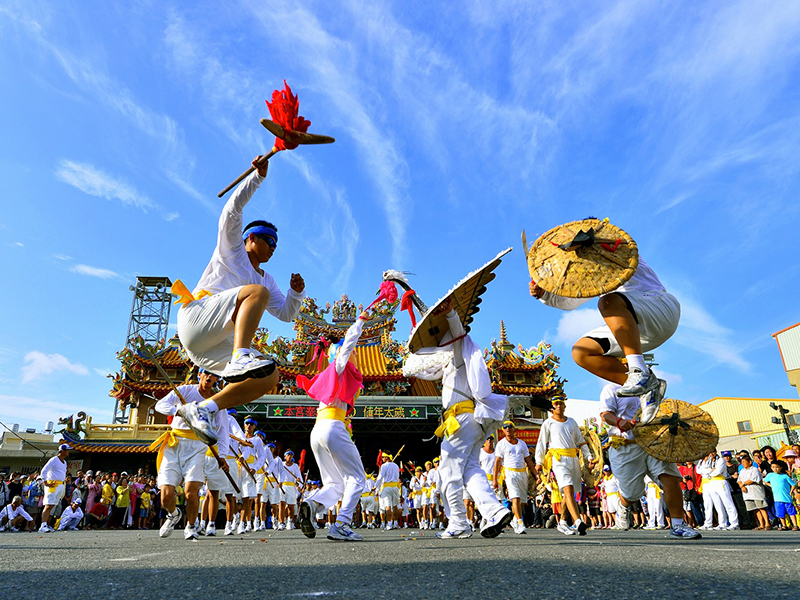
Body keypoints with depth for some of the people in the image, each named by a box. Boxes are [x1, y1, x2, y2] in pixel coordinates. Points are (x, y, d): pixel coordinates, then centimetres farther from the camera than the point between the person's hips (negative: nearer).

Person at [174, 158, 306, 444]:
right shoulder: (232, 250, 16)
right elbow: (232, 210, 2)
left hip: (217, 343, 7)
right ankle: (240, 358, -47)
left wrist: (296, 292, 4)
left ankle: (201, 409, -11)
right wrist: (258, 176, -3)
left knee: (269, 378, -14)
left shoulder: (266, 279, 30)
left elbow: (286, 314, 24)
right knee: (258, 291, -28)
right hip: (196, 317, -6)